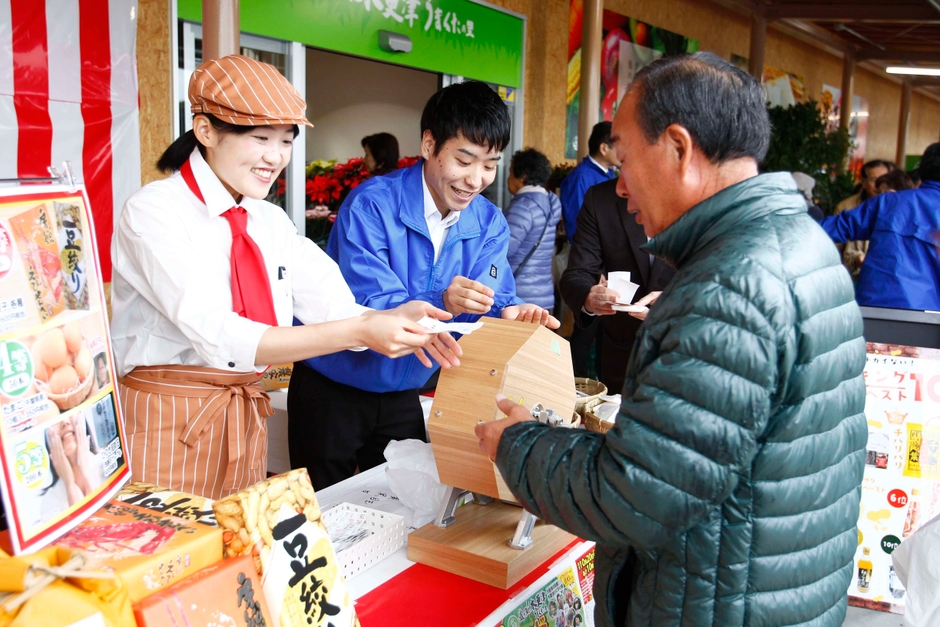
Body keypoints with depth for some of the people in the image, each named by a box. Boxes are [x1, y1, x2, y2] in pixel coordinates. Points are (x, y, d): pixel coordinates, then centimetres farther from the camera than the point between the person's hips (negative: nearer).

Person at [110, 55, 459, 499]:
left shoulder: (271, 222, 7)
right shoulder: (153, 212, -13)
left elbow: (332, 309, -2)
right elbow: (218, 336, -25)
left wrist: (392, 319, -24)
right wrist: (359, 332, -32)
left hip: (246, 423, 6)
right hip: (166, 424, -6)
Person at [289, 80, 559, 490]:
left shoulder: (489, 224, -3)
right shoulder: (372, 204, -21)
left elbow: (492, 300, -7)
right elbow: (365, 307, -28)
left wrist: (507, 314, -31)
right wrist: (439, 303, -45)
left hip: (402, 395, 4)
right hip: (331, 391, -4)